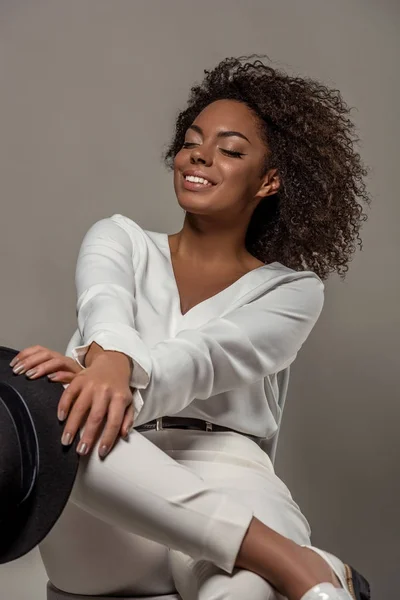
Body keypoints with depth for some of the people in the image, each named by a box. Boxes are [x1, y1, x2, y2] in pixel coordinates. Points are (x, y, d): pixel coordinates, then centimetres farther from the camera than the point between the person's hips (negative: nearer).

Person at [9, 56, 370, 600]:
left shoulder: (291, 289, 13)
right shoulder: (121, 239, 19)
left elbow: (210, 355, -10)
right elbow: (106, 302, -7)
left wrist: (122, 377, -32)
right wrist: (109, 361, -34)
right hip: (103, 515, 4)